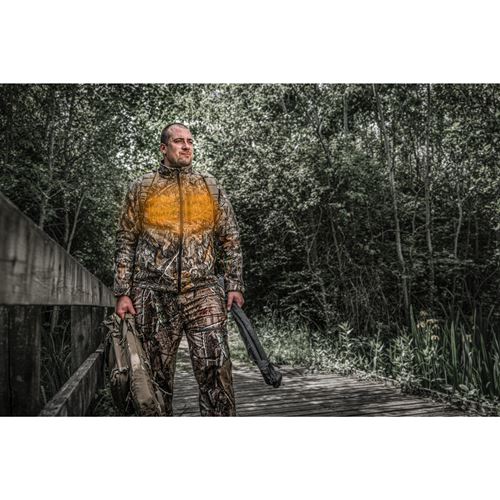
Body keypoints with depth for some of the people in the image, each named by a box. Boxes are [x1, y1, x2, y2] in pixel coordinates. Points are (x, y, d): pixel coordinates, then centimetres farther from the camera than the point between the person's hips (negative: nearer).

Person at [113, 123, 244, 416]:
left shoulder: (211, 188, 12)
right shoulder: (142, 188, 10)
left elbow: (230, 239, 11)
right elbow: (126, 242, 9)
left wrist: (234, 285, 2)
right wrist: (123, 293, 2)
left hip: (202, 292, 0)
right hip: (154, 296, 0)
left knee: (216, 370, -8)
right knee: (157, 375, 7)